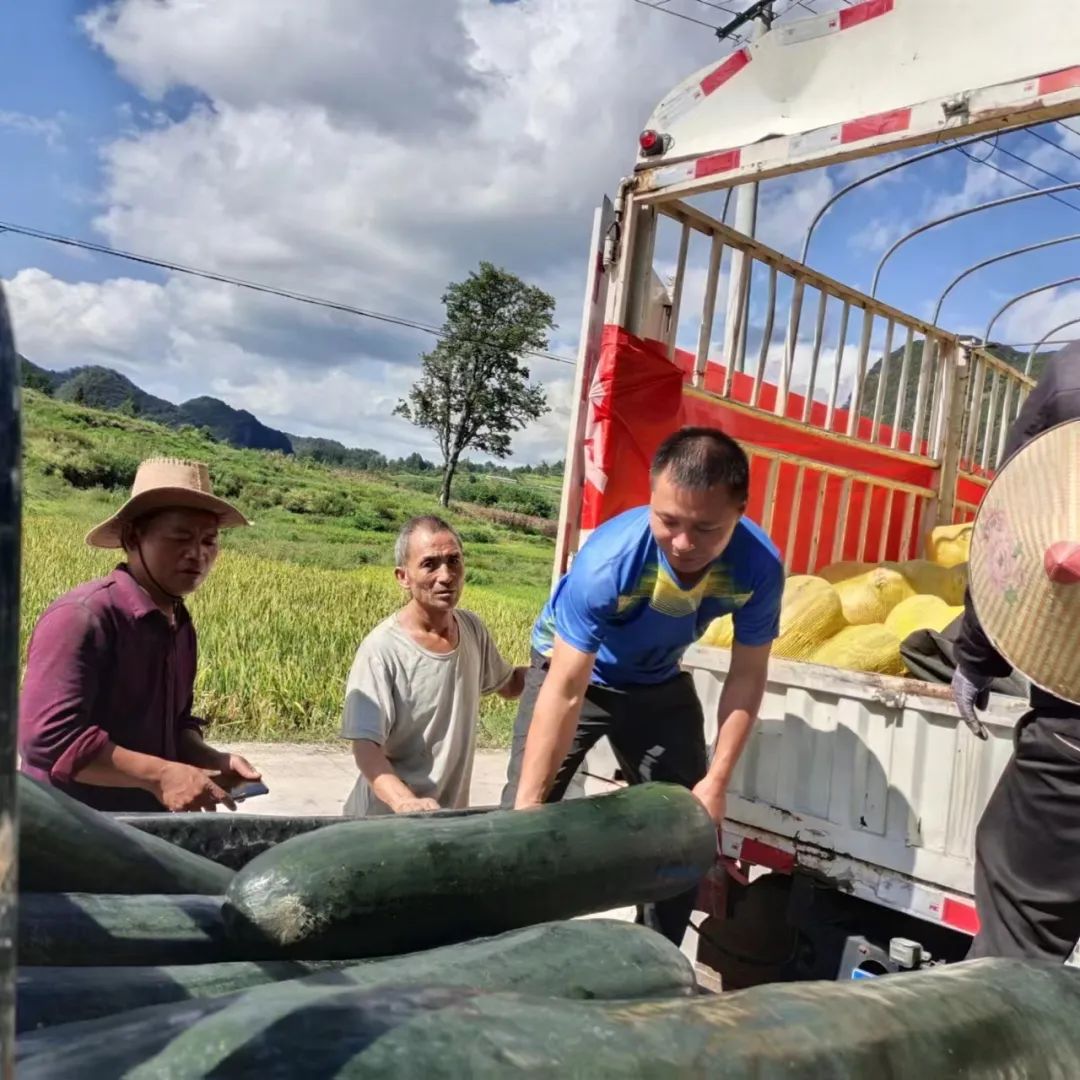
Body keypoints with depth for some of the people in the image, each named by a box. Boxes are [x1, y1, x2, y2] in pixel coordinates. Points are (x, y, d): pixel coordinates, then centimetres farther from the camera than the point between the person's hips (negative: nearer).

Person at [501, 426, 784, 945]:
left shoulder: (759, 566, -30)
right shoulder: (608, 559, -40)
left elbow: (746, 677, -15)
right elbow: (566, 692, -36)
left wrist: (715, 782, -16)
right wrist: (528, 805, -36)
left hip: (660, 683, 3)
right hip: (571, 669, -3)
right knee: (522, 818, -10)